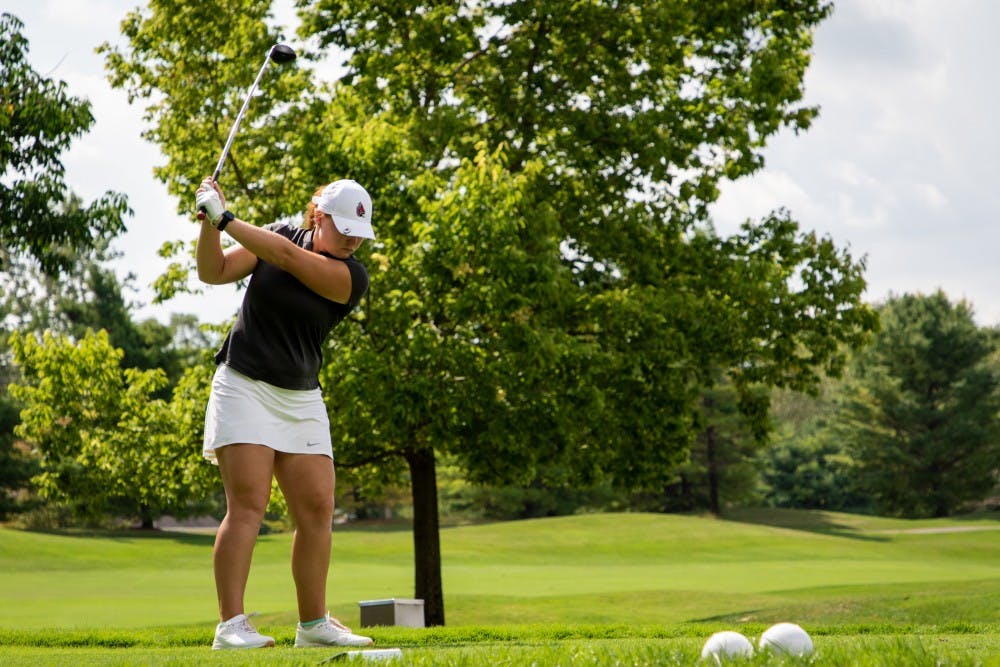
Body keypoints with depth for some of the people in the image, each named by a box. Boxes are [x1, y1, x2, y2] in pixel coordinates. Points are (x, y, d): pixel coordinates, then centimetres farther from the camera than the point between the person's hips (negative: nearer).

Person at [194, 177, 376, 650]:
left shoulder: (353, 278, -5)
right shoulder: (279, 234, 3)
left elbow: (288, 258, -19)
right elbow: (213, 272, 0)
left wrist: (226, 220, -21)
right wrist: (208, 223, -16)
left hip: (301, 399, 2)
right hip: (243, 385, -2)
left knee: (317, 508, -1)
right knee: (248, 501, -15)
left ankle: (314, 623, 13)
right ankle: (230, 625, -18)